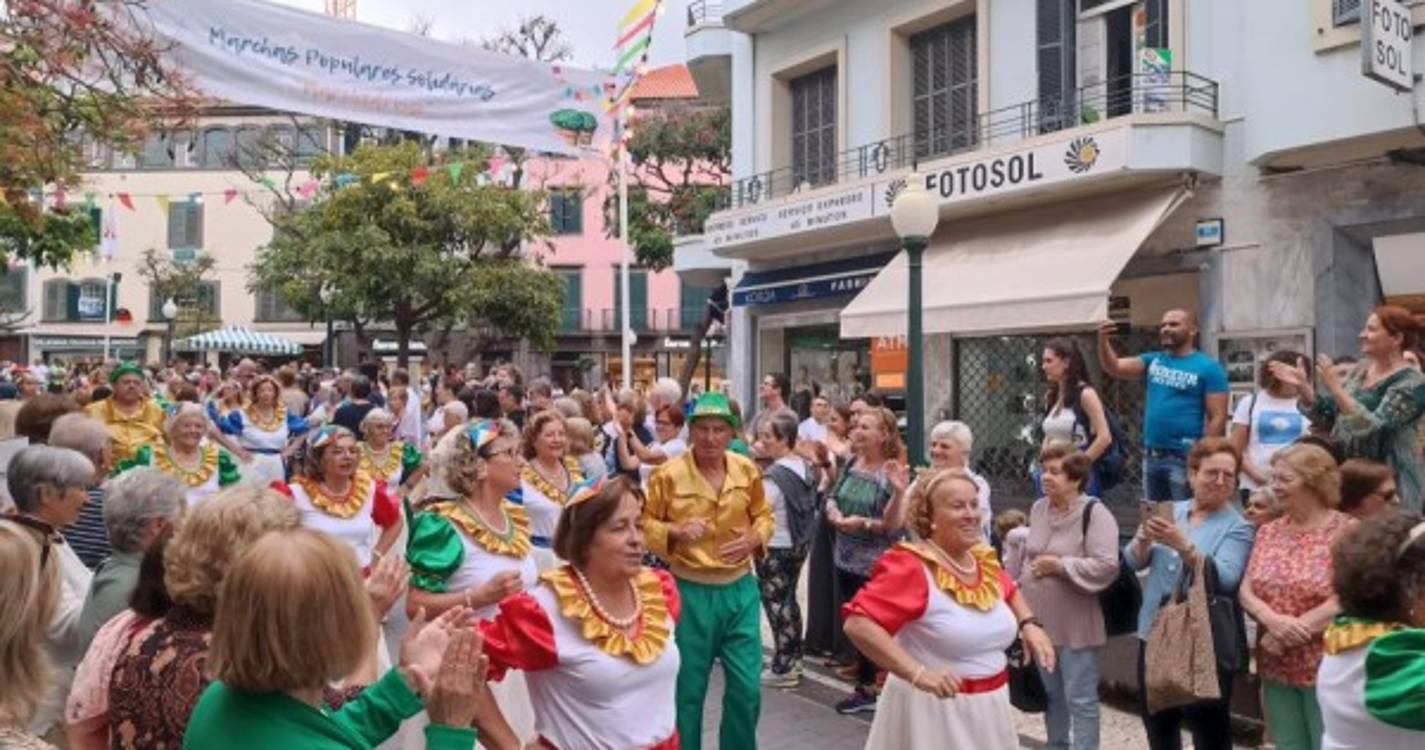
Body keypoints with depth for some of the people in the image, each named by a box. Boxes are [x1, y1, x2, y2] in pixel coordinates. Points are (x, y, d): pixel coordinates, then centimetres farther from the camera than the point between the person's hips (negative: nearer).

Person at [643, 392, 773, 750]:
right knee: (688, 688, 9)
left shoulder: (748, 471, 1)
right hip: (690, 591, -3)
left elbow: (763, 516, 13)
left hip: (740, 589, 3)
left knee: (746, 686, 9)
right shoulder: (668, 474, -10)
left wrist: (754, 539, -8)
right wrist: (676, 531, -21)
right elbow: (646, 523, -2)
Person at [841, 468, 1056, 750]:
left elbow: (1011, 592, 25)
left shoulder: (984, 560, 3)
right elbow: (858, 624, -30)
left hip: (989, 705, 7)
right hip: (932, 706, -7)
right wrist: (917, 673, -34)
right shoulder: (911, 567, -20)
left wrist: (1029, 624, 6)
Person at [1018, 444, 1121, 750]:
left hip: (1077, 625, -7)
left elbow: (1107, 566, -23)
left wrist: (1060, 565, -21)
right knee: (1051, 694, 20)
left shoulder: (1095, 513, -15)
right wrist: (1021, 584, 11)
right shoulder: (1038, 508, 6)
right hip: (1041, 620, 7)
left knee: (1080, 699, 2)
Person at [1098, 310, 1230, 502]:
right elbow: (1114, 367, 1)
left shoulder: (1208, 368, -6)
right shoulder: (1153, 361, 10)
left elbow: (1218, 418, -10)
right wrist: (1103, 341, -18)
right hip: (1151, 455, 6)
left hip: (1184, 457, -6)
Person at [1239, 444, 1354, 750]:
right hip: (1276, 667, 6)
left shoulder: (1347, 531, -9)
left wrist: (1287, 635, -16)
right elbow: (1246, 591, 4)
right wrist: (1272, 619, -17)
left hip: (1326, 667, -5)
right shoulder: (1268, 532, 9)